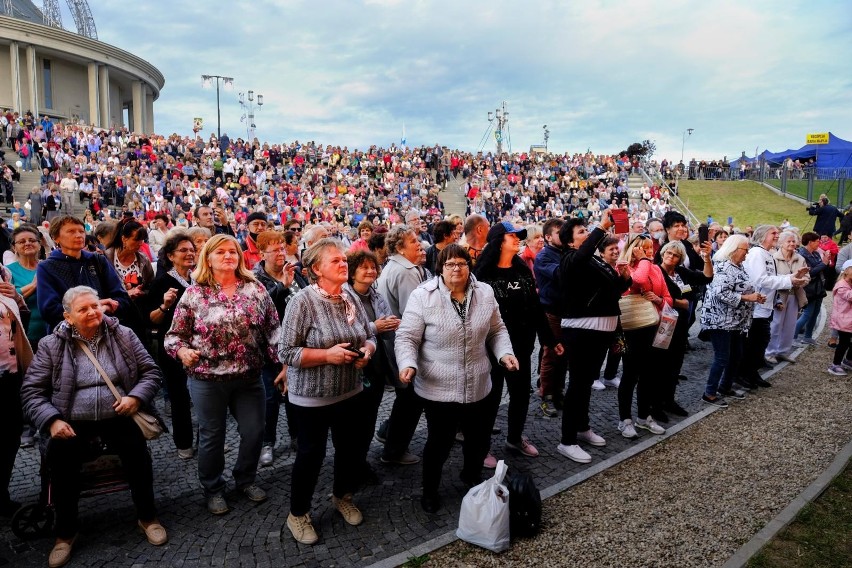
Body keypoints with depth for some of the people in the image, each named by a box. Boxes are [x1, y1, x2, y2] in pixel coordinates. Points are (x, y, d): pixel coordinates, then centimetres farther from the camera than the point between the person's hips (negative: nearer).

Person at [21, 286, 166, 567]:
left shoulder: (123, 335, 4)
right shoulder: (51, 345, 2)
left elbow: (151, 372, 6)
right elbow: (31, 391, 2)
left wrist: (136, 397, -12)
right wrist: (52, 420, -13)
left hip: (117, 416, 0)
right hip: (72, 421, 0)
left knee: (137, 451, -26)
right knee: (59, 460, -26)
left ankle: (147, 516, -1)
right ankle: (65, 531, 1)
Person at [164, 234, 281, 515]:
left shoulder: (255, 289, 0)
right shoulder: (194, 294, -4)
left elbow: (273, 329, 3)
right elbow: (174, 335, 0)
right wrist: (182, 350, -20)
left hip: (250, 377, 2)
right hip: (208, 378, -2)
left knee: (254, 431, 11)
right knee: (212, 435, 12)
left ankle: (246, 479, 37)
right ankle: (213, 488, 34)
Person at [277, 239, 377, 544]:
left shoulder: (352, 298, 1)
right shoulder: (303, 301, -18)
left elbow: (369, 336, 11)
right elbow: (287, 352, -19)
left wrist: (367, 350, -11)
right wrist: (328, 354, -26)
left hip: (350, 392, 6)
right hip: (312, 396, -6)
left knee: (350, 447, 19)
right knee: (311, 454, 7)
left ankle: (342, 496, 45)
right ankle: (297, 514, 30)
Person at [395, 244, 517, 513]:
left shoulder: (485, 293, 1)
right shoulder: (423, 296, -13)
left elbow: (497, 331, 11)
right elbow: (407, 337, -12)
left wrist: (505, 353, -5)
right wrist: (408, 364, -27)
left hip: (477, 387, 4)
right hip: (437, 388, -4)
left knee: (479, 439, 19)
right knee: (439, 442, 11)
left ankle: (472, 477, 50)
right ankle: (430, 489, 37)